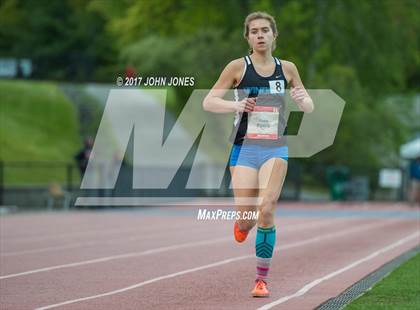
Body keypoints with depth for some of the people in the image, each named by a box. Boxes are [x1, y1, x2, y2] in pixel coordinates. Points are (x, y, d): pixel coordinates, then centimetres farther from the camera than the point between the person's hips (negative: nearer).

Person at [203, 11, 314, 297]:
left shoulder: (287, 69, 7)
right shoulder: (238, 67, 0)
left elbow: (310, 107, 16)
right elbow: (208, 102, 0)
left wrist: (302, 99, -8)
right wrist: (235, 105, -19)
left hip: (275, 148, 1)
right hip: (245, 148, -1)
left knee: (266, 211, -17)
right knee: (246, 220, -3)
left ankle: (262, 279, -7)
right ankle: (242, 223, 38)